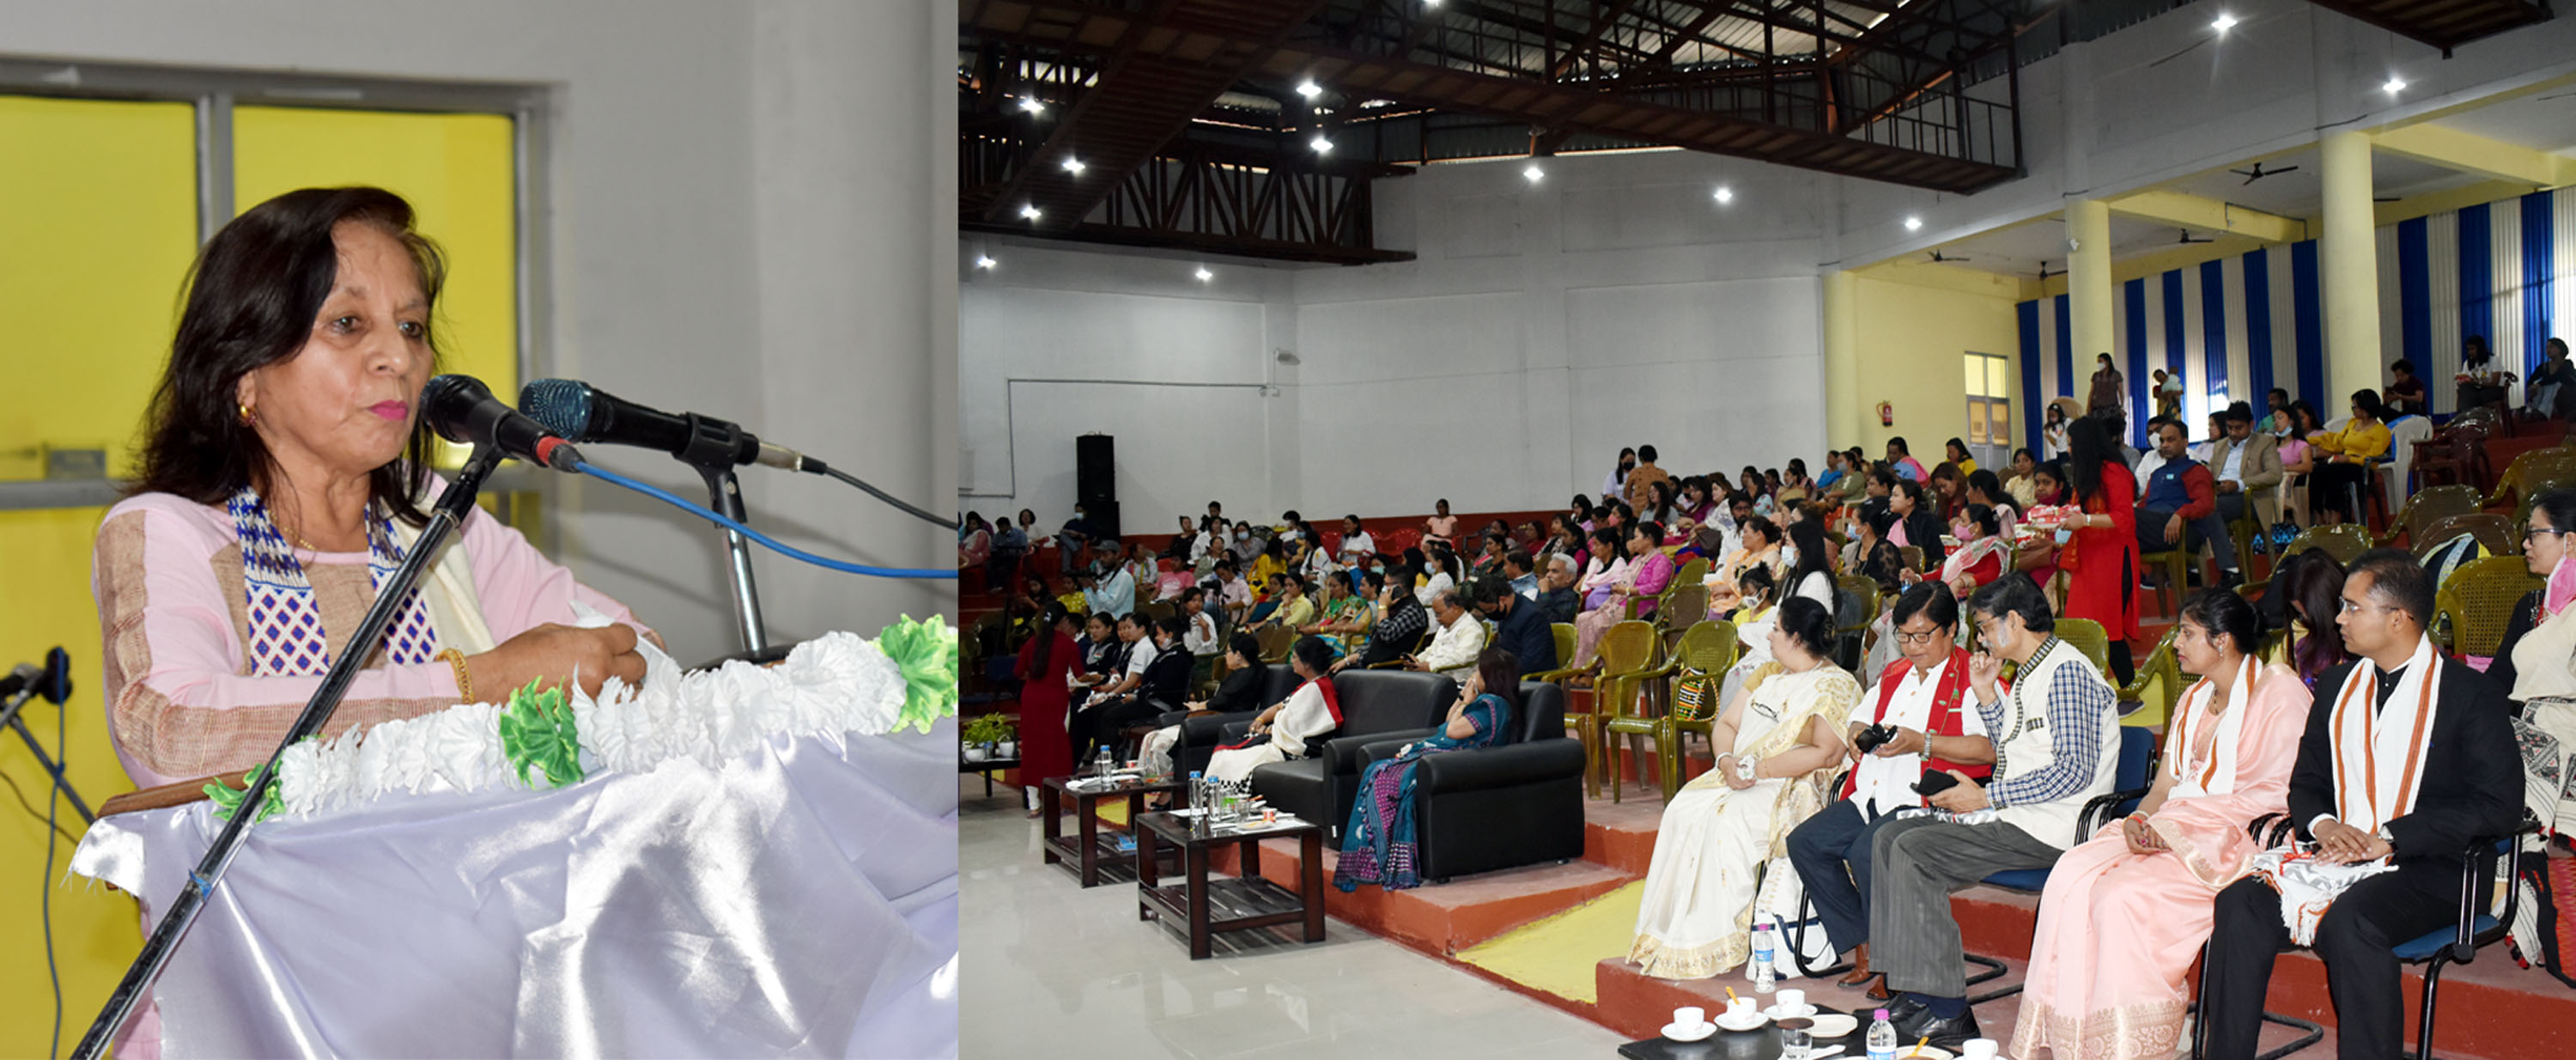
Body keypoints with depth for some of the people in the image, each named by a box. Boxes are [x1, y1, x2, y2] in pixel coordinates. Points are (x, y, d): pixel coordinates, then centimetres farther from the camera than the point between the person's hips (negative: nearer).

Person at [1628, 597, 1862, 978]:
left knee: (1727, 821, -32)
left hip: (1793, 787, -7)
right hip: (1739, 777, 7)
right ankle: (1664, 937, -18)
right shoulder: (1769, 674, 20)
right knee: (1683, 811, -17)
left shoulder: (1836, 686, -5)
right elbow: (1725, 724, 17)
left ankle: (1711, 945, -25)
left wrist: (1758, 769, -18)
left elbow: (1825, 754, -16)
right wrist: (1727, 760, -6)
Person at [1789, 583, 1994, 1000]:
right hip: (1871, 798, 8)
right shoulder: (1893, 675, 21)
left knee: (1868, 851, -31)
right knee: (1804, 842, -10)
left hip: (1927, 801, -8)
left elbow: (1989, 747, -16)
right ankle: (1864, 950, -2)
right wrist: (1857, 733, 10)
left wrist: (1921, 742, -21)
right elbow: (1861, 719, 34)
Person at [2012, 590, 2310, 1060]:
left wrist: (2174, 827, -17)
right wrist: (2140, 819, -5)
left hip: (2232, 842, -7)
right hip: (2172, 831, 7)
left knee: (2125, 896, -30)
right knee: (2071, 877, -19)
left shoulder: (2278, 691, -3)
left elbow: (2279, 794, -12)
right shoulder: (2194, 698, 21)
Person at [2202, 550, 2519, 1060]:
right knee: (2239, 904, -22)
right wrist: (2323, 825, -3)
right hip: (2337, 857, 5)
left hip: (2427, 870, -5)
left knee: (2349, 920, -36)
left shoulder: (2470, 693, 0)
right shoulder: (2338, 686, 18)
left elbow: (2498, 806, -8)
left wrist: (2387, 838, -14)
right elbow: (2305, 783, 21)